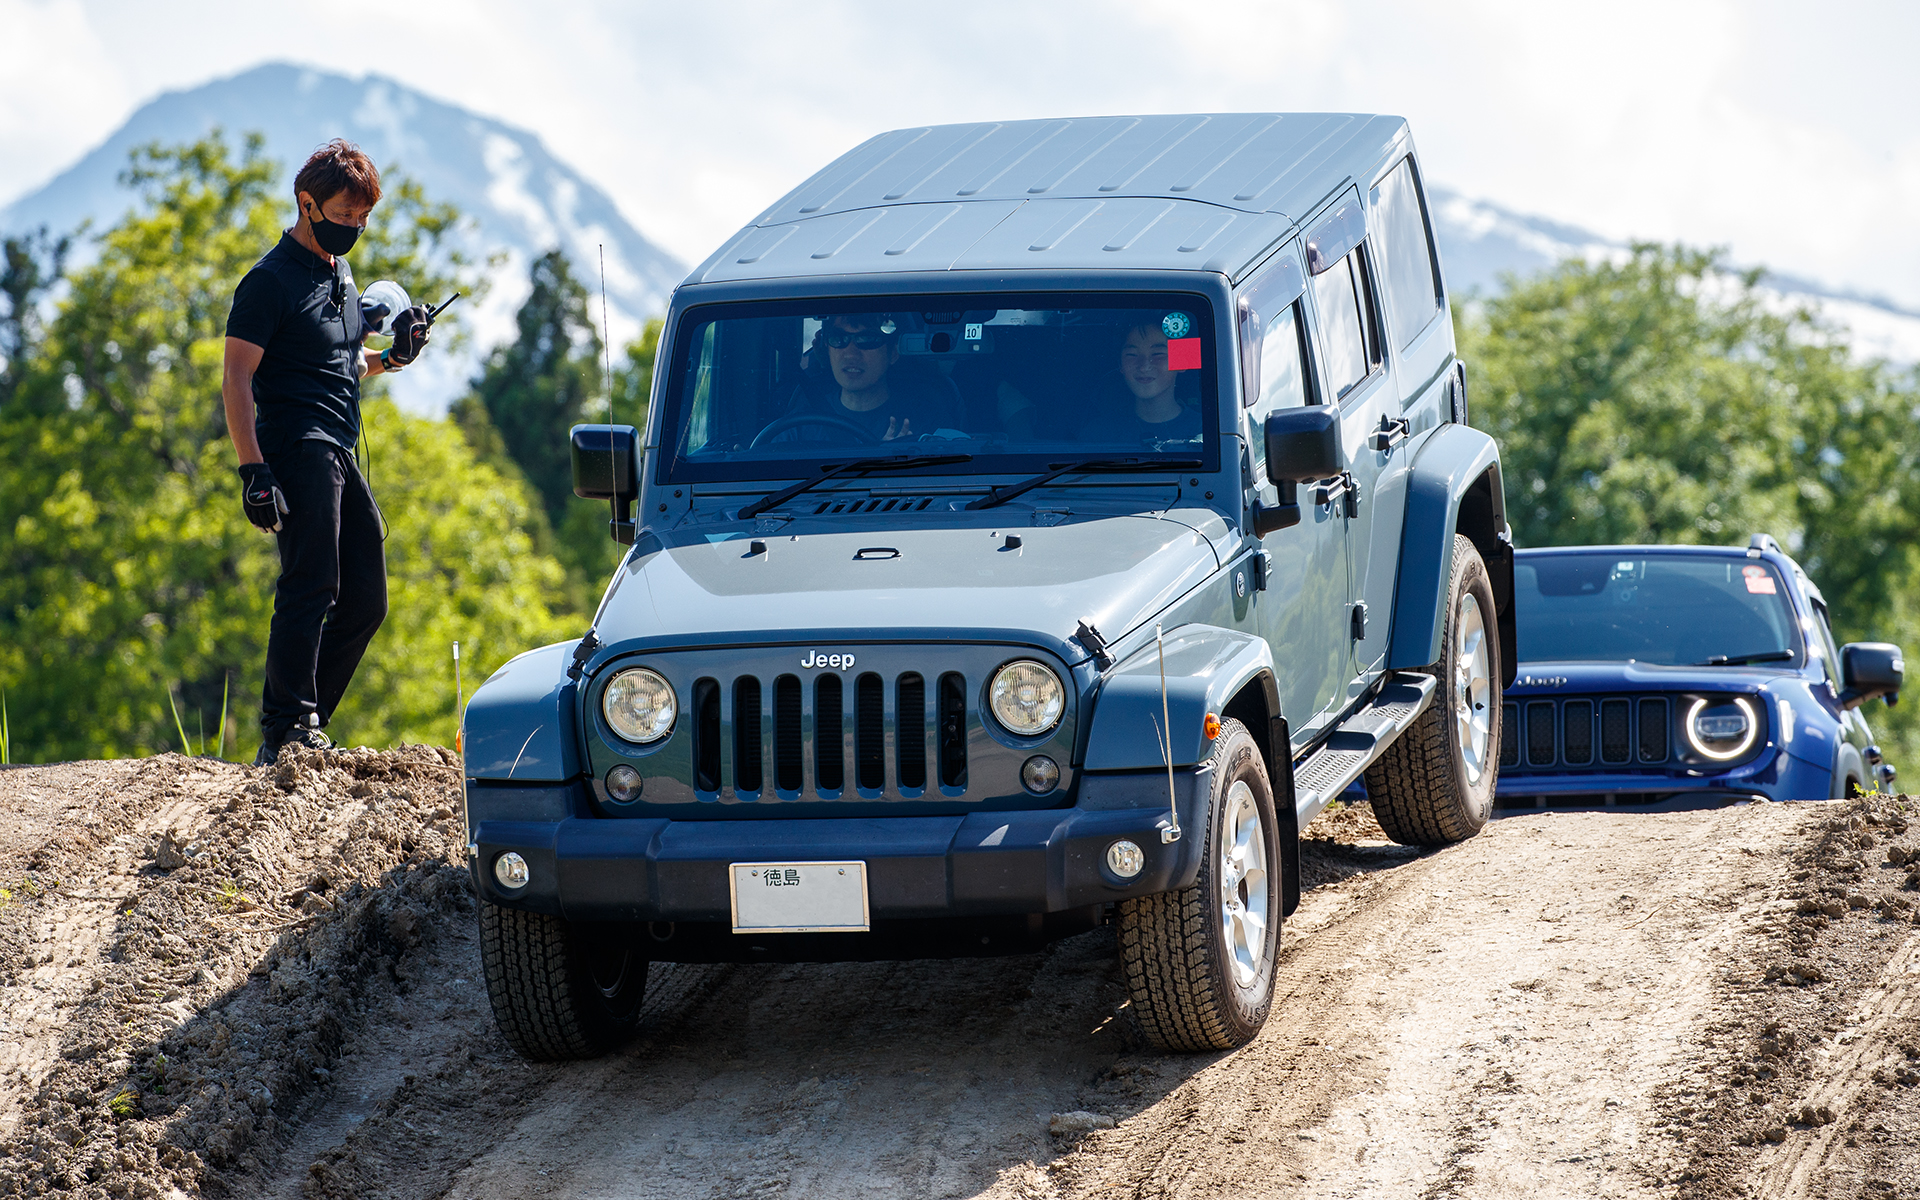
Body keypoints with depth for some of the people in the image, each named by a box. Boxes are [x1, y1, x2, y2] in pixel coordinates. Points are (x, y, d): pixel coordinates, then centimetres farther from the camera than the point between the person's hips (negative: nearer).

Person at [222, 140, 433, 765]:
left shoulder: (341, 274, 19)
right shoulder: (272, 280, -8)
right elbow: (236, 378, -13)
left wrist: (392, 356, 10)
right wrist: (253, 471, -21)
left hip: (340, 454, 9)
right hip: (296, 448, -9)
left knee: (365, 600, 9)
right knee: (311, 585, -18)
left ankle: (297, 728, 13)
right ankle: (287, 729, -19)